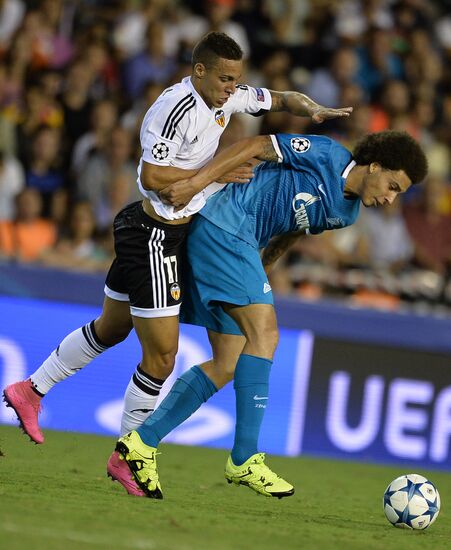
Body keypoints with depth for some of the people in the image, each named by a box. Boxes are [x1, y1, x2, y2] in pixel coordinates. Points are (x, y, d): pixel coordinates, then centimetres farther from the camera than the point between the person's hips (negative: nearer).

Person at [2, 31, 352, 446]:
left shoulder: (225, 99, 5)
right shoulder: (176, 109, -22)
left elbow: (281, 99, 17)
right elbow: (152, 177, -25)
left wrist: (314, 110, -3)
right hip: (154, 238, -10)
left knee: (110, 330, 25)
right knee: (161, 358, -4)